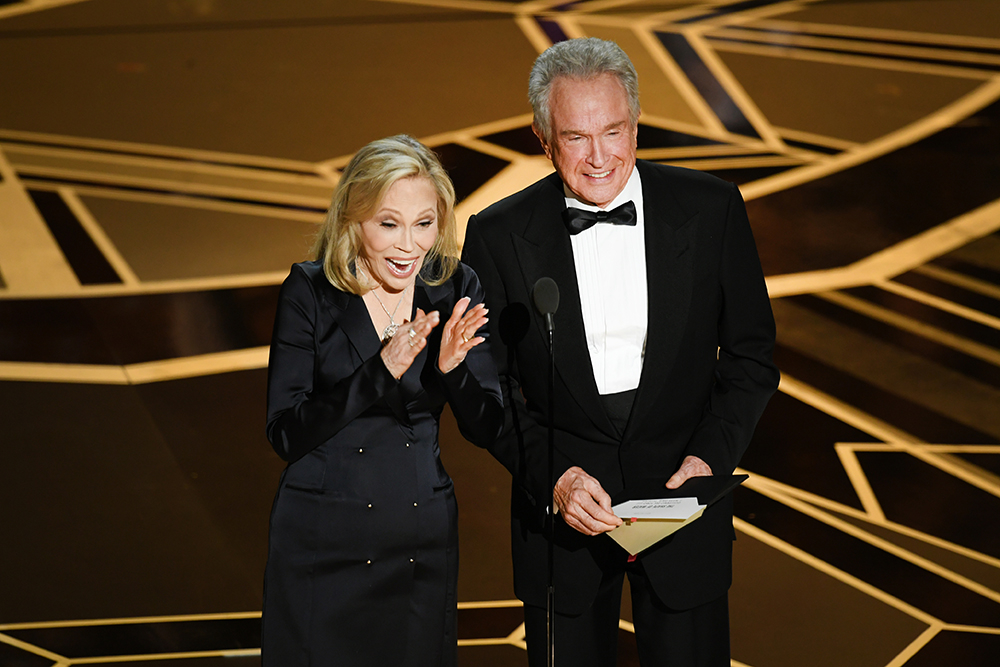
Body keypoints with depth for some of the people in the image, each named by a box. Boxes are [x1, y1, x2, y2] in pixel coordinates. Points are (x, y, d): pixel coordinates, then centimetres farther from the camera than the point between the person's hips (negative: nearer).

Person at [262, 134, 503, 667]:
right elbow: (285, 434, -14)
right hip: (321, 543, -3)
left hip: (423, 540, 3)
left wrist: (451, 367, -20)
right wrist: (381, 371, -26)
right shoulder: (310, 292, -9)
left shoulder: (455, 289, -1)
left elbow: (484, 428, 0)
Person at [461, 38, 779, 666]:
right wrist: (552, 476, -17)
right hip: (560, 508, 0)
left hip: (685, 506, 0)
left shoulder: (711, 209, -4)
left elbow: (751, 356, 2)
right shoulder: (499, 235, -5)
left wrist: (710, 457, -13)